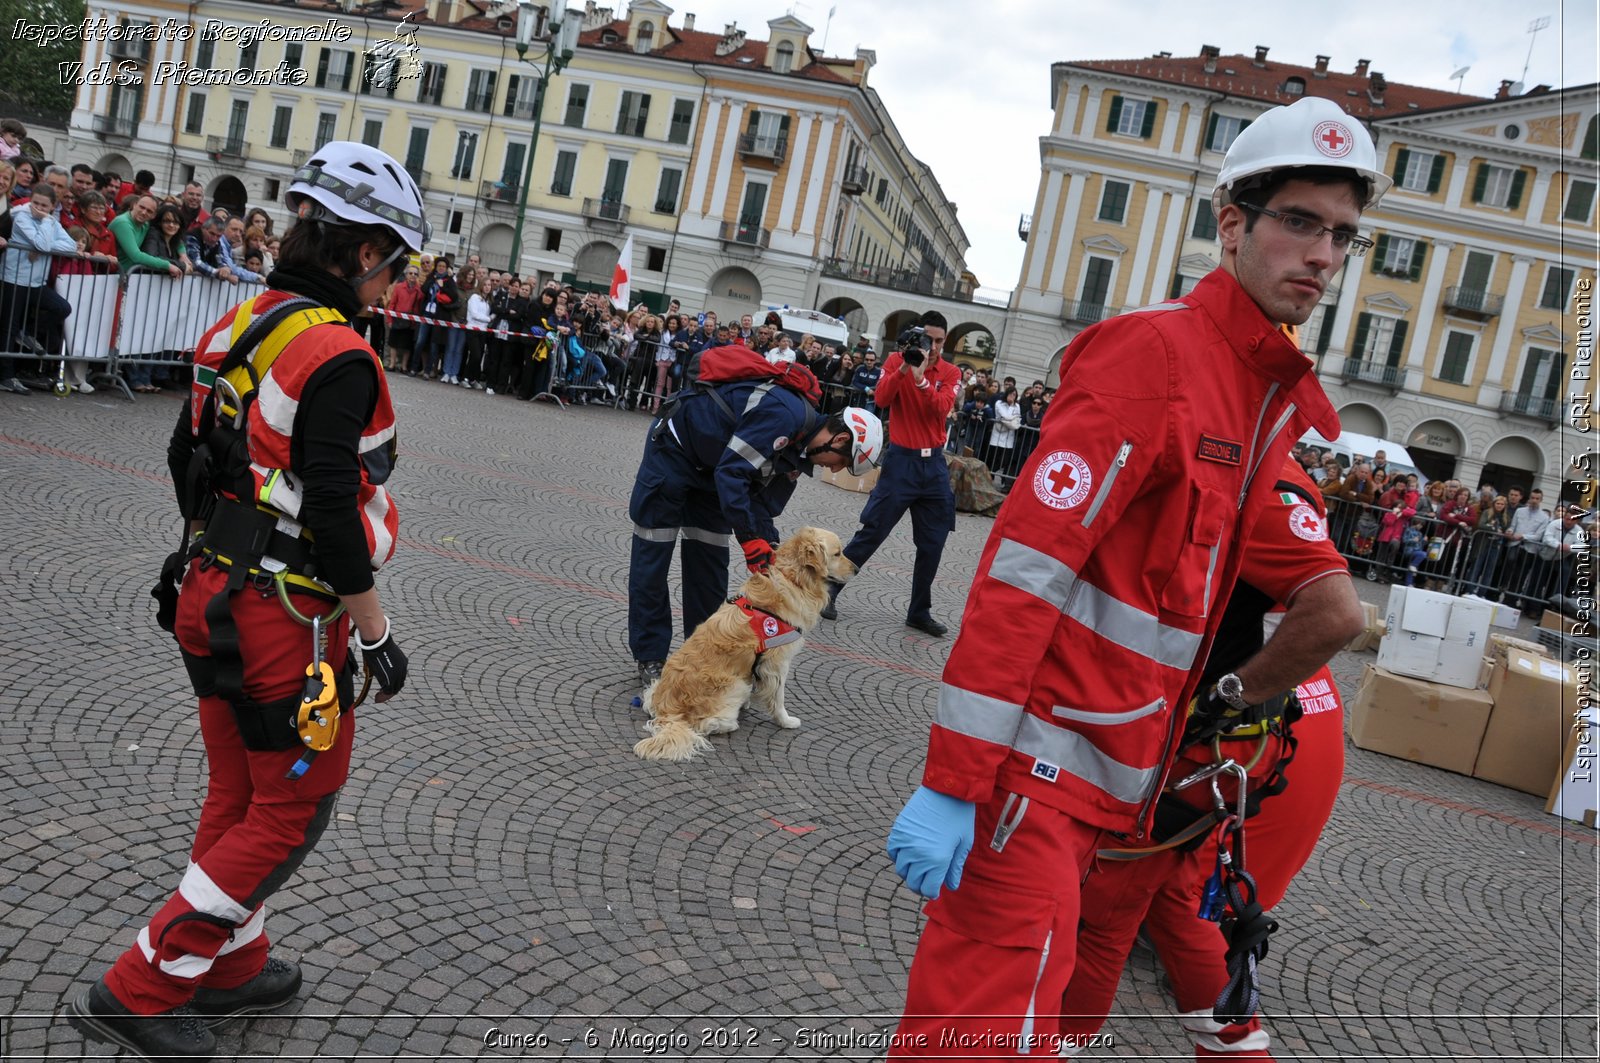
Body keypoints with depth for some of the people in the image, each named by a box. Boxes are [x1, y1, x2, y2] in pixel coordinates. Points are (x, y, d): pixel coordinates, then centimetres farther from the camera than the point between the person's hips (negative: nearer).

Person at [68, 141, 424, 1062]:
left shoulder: (237, 327, 7)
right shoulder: (337, 357, -21)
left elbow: (186, 459, 15)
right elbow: (331, 511, -24)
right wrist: (377, 632, -15)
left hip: (213, 596, 9)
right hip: (288, 618, -9)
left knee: (239, 793, 22)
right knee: (293, 809, 7)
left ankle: (232, 965, 38)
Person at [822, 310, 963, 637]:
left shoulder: (951, 373, 4)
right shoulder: (897, 359, -1)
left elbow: (941, 408, -14)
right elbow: (881, 399, -15)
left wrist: (920, 378, -26)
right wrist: (904, 367, -24)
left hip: (934, 463, 4)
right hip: (901, 459, -3)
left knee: (932, 544, 7)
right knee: (871, 532, -3)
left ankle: (919, 612, 19)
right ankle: (829, 589, 12)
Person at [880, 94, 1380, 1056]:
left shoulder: (1283, 397, 13)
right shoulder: (1159, 349, -14)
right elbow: (1026, 559, -21)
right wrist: (951, 781, -23)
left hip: (1107, 783, 8)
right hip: (1038, 768, -8)